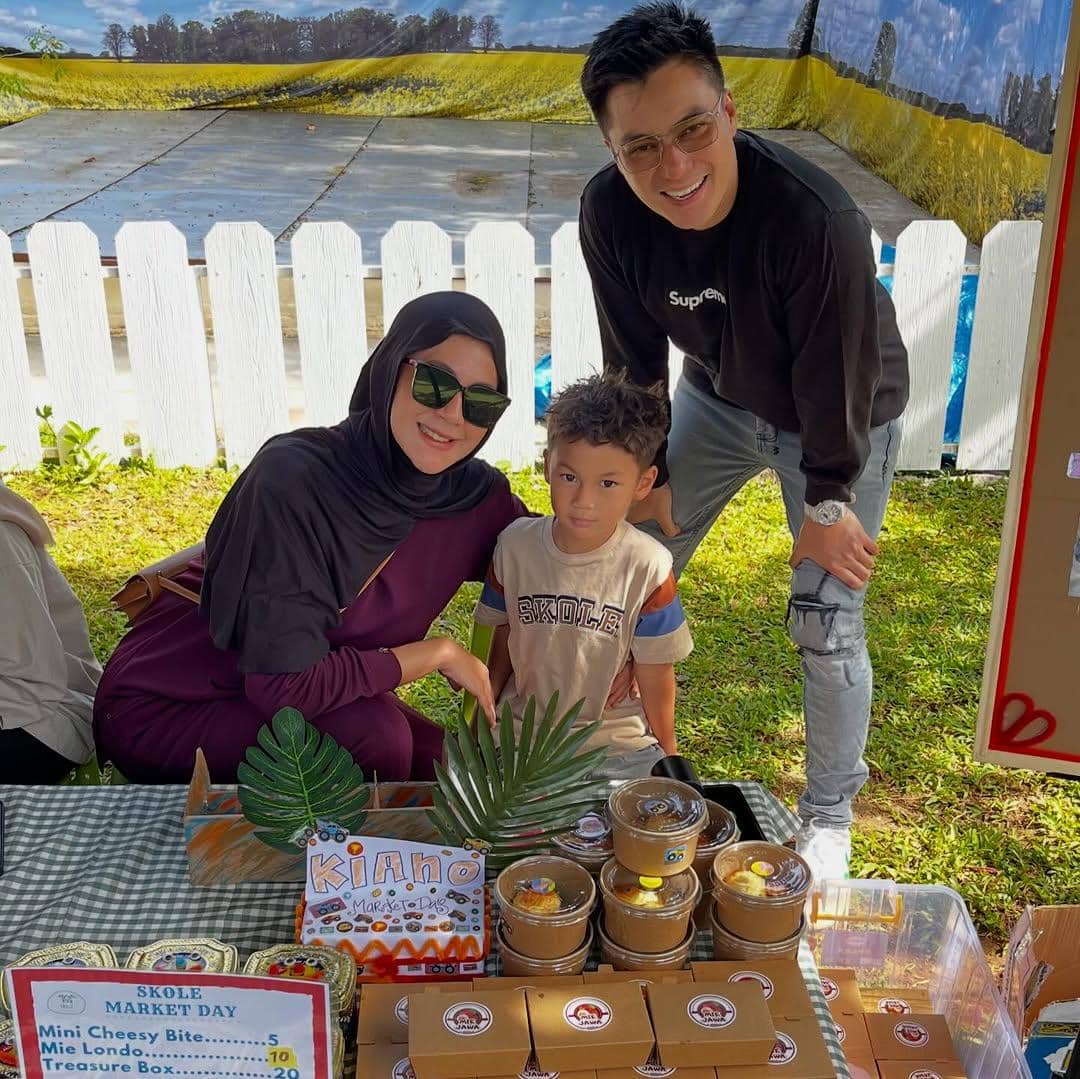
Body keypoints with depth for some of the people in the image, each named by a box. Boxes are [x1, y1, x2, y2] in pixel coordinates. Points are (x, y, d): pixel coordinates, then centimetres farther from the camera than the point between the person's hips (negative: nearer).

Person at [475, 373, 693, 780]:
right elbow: (502, 639, 6)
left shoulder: (648, 567, -15)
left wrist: (666, 754, 2)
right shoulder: (515, 545, -6)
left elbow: (655, 672, -7)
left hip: (617, 747, -1)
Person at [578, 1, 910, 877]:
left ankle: (828, 818, 23)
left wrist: (827, 504, -14)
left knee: (827, 625, -3)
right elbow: (635, 358, -9)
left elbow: (833, 381, -25)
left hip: (841, 419, -4)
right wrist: (646, 474, -2)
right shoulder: (608, 213, -24)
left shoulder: (814, 216, -38)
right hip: (717, 397, 5)